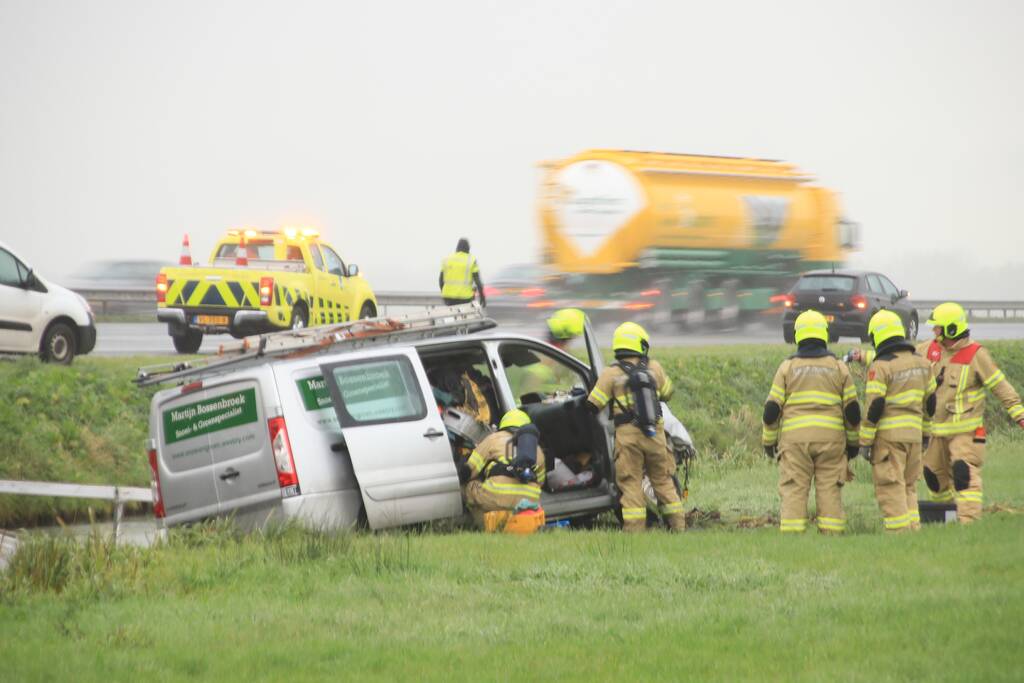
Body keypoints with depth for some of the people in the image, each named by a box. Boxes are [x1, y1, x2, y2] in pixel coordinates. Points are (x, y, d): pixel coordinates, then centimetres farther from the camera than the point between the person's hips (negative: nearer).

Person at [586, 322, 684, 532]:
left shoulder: (611, 374, -4)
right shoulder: (654, 368, 4)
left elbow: (593, 406, -2)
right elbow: (667, 392, 21)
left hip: (628, 435, -3)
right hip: (655, 433, 3)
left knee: (631, 483, 1)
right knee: (663, 480, 13)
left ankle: (634, 528, -4)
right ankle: (677, 524, 14)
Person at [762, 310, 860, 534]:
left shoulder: (787, 367, 4)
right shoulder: (838, 367, 7)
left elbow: (772, 409, 3)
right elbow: (852, 410, 8)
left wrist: (768, 440, 14)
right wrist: (853, 441, 20)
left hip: (795, 437, -1)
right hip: (831, 437, 1)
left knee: (794, 490, -1)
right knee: (829, 490, 3)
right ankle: (831, 532, -2)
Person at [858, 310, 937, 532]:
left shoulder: (880, 367, -12)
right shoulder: (921, 363, 9)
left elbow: (874, 408, -15)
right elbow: (930, 402, 16)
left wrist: (865, 442, -10)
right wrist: (925, 429, 27)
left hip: (888, 433, -6)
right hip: (913, 431, 6)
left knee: (891, 488, -3)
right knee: (909, 486, 15)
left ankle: (898, 531, -6)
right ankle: (913, 529, 12)